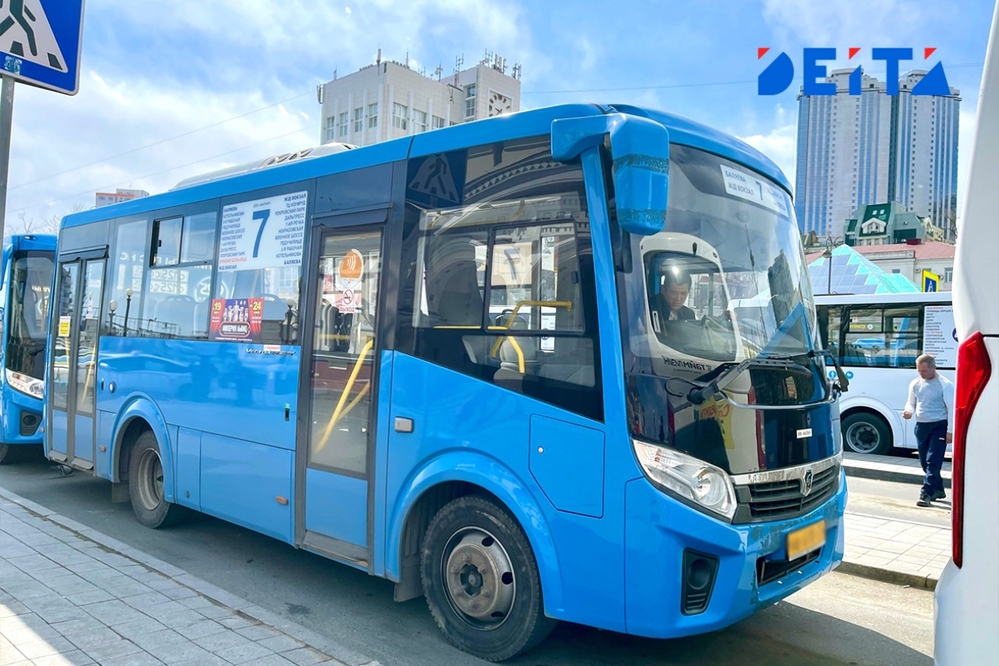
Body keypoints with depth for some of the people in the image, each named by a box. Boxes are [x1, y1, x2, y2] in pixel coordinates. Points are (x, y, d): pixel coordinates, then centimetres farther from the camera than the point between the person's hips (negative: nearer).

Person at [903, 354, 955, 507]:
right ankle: (938, 489, 29)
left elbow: (951, 409, -10)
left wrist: (950, 431, -13)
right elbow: (911, 402, 17)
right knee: (924, 461, 13)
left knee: (933, 461, -10)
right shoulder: (915, 383, 7)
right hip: (921, 426, 7)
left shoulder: (945, 385, -10)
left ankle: (926, 493, -9)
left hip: (939, 426, -6)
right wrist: (908, 411, -7)